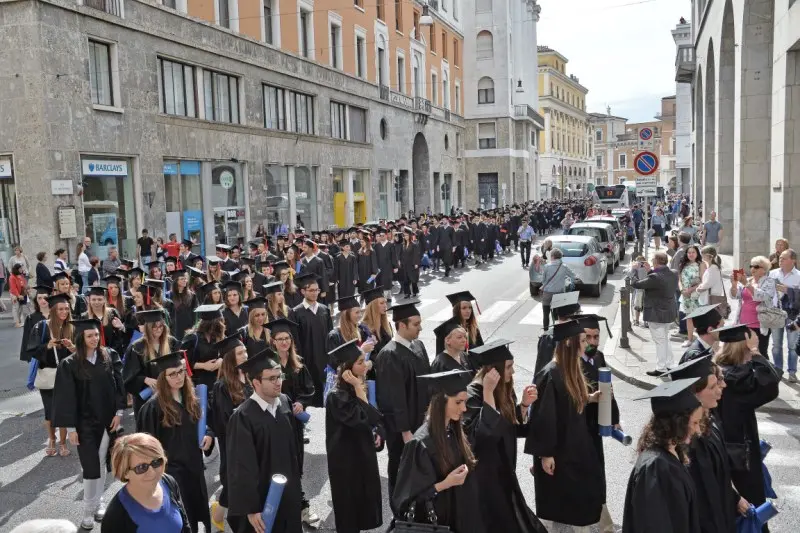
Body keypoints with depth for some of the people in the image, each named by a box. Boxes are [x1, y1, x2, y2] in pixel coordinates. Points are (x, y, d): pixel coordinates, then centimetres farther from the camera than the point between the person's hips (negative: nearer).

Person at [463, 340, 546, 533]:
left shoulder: (504, 390, 2)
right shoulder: (473, 395, -23)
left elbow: (514, 428, 9)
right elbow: (482, 434, -35)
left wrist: (524, 404, -8)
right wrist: (488, 392, -36)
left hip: (503, 472, 8)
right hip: (483, 475, -8)